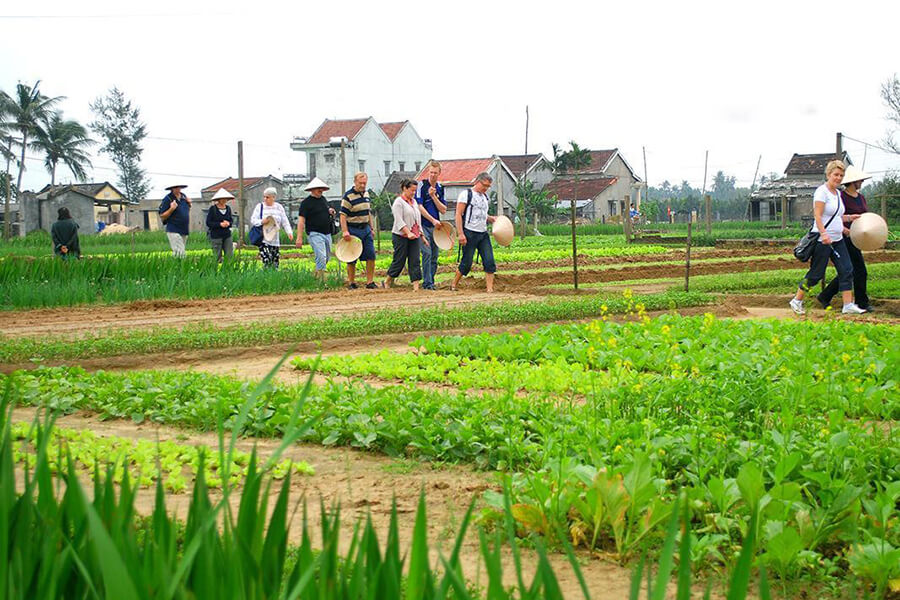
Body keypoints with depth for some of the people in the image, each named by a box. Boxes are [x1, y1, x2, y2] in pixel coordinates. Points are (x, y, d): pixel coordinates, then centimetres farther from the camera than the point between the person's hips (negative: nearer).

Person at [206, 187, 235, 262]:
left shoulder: (228, 208, 10)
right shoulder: (212, 208, -5)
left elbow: (231, 220, 17)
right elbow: (208, 223, -8)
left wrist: (228, 223, -7)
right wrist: (220, 224, -18)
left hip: (227, 235, 4)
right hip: (216, 236, -4)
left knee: (230, 256, -2)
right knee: (217, 258, -1)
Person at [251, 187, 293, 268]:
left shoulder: (279, 207, 9)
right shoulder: (259, 206, 4)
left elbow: (285, 222, 7)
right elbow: (253, 220, 3)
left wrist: (289, 232, -8)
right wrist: (261, 222, -17)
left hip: (275, 240, 3)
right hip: (263, 240, -3)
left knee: (275, 265, 4)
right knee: (267, 261, -18)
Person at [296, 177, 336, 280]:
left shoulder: (323, 199, 14)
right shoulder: (306, 202, -7)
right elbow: (301, 220, -11)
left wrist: (331, 212, 5)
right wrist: (299, 238, -17)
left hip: (327, 233, 8)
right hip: (315, 233, -8)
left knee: (326, 257, 12)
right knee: (321, 257, -18)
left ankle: (317, 276, 26)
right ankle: (321, 280, -16)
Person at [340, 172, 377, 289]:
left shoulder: (366, 193, 11)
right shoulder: (348, 196, -11)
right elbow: (343, 215, -15)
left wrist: (371, 227, 19)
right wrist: (345, 231, -22)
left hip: (365, 229, 6)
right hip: (353, 230, -6)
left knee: (371, 255, 0)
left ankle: (370, 281, 7)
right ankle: (352, 282, 11)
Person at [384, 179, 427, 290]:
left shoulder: (414, 201, 16)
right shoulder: (398, 202, -8)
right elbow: (399, 221, -17)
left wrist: (421, 235, 17)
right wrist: (408, 233, -26)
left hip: (414, 236, 7)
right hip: (401, 236, -7)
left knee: (415, 261, -1)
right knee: (399, 261, -1)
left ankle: (416, 285, -5)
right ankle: (387, 282, 18)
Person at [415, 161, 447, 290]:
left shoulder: (440, 188, 11)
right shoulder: (422, 185, -5)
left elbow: (443, 210, 5)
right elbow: (419, 206, -11)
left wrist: (433, 196, -8)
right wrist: (433, 220, -15)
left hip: (436, 226, 5)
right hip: (423, 225, -5)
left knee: (434, 255, 6)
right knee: (427, 253, -13)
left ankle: (431, 281, 13)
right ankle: (427, 283, -11)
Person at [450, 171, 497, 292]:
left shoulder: (485, 197, 17)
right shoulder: (466, 194, -5)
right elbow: (458, 215, -9)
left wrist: (492, 218, 7)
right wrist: (461, 234, -17)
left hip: (483, 234, 7)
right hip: (470, 233, -7)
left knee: (490, 262, -4)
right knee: (466, 263, -3)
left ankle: (490, 289, -3)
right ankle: (453, 285, 15)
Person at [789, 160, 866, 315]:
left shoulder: (838, 193, 14)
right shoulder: (822, 191, -12)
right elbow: (817, 215, -21)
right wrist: (824, 234, -31)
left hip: (837, 240, 8)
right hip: (823, 241, -8)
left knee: (846, 270, 0)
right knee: (816, 273, -2)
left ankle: (848, 305, 1)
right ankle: (797, 301, 13)